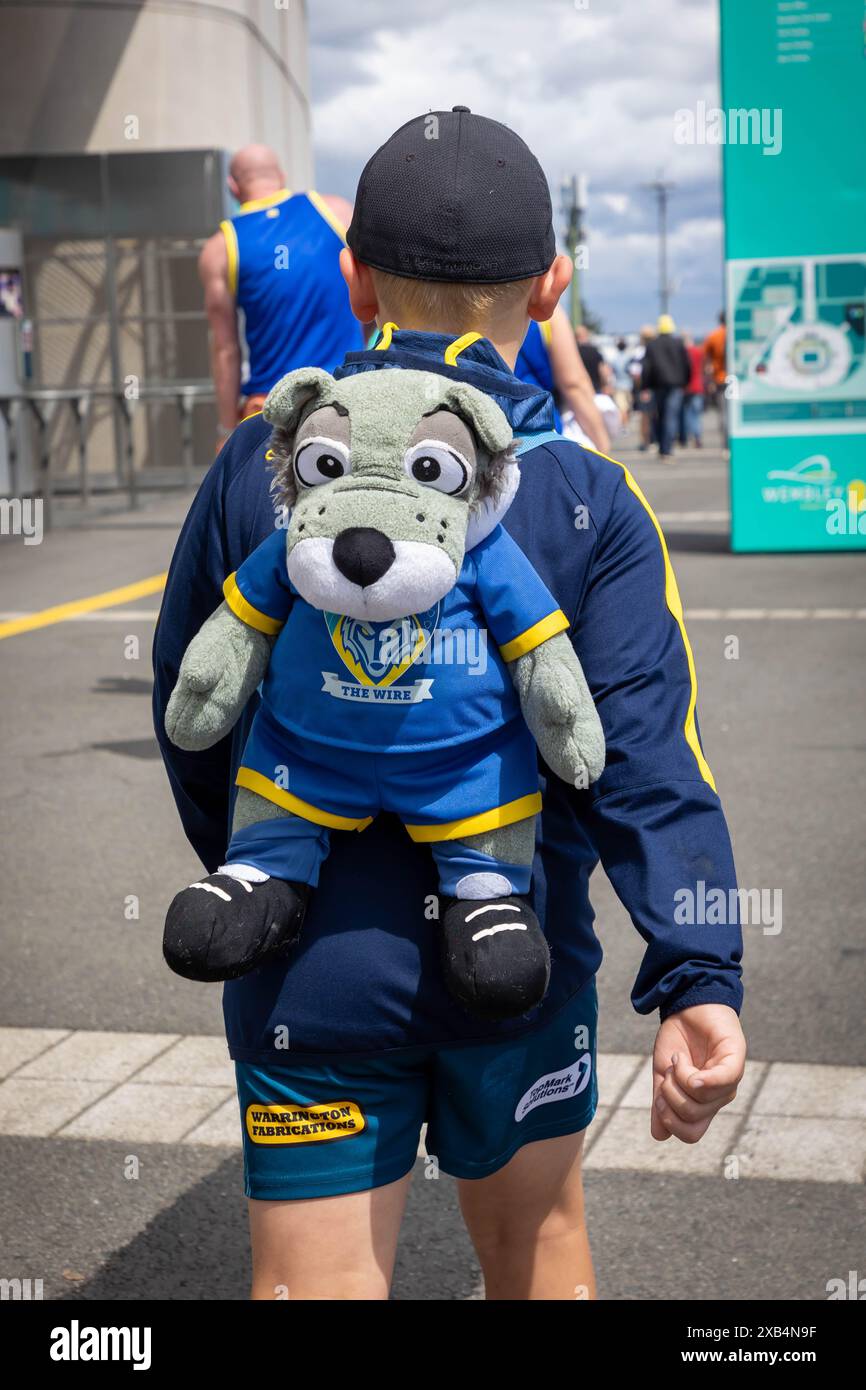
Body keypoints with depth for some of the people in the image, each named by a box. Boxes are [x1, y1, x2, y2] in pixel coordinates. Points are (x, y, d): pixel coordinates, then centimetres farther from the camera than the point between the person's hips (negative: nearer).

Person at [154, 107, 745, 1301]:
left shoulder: (258, 469, -5)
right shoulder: (590, 500, -7)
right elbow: (646, 752, -17)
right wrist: (700, 979, -19)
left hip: (312, 968, 0)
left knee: (310, 1284, 8)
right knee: (538, 1241, 25)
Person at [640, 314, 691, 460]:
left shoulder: (651, 345, 1)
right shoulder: (679, 343, 1)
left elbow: (646, 367, -3)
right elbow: (687, 365, 2)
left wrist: (644, 387, -1)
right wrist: (685, 382, 14)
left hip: (658, 384, 1)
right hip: (676, 384, -1)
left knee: (659, 417, 13)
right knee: (671, 417, -6)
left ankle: (662, 449, 18)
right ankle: (667, 450, -17)